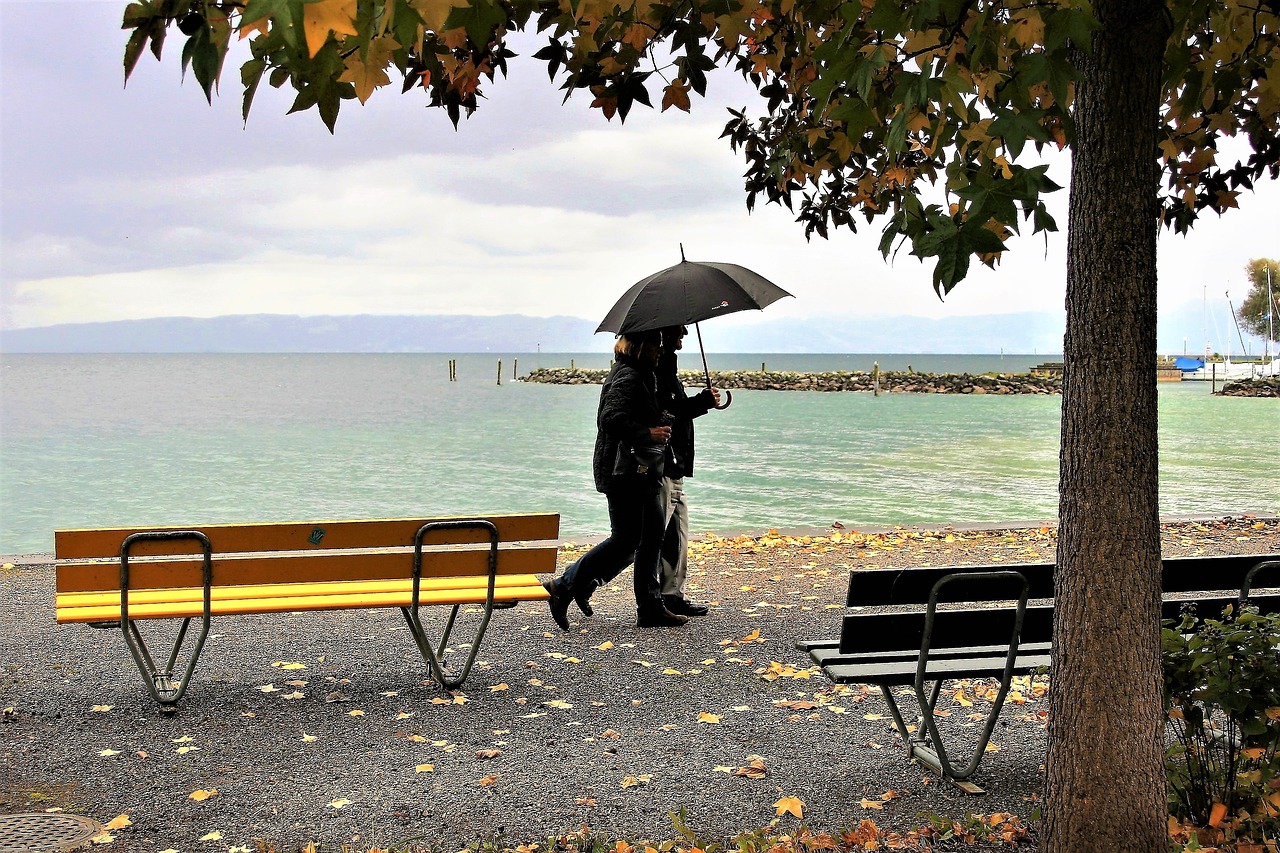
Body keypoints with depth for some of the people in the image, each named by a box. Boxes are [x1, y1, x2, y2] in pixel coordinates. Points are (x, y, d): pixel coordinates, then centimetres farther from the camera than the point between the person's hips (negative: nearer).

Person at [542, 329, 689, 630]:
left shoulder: (640, 375, 18)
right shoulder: (627, 377, -16)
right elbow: (612, 419, -28)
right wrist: (648, 434, -24)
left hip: (640, 472, 11)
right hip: (624, 472, -11)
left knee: (653, 535, 11)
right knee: (626, 539, -7)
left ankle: (651, 608, 16)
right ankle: (564, 587, -1)